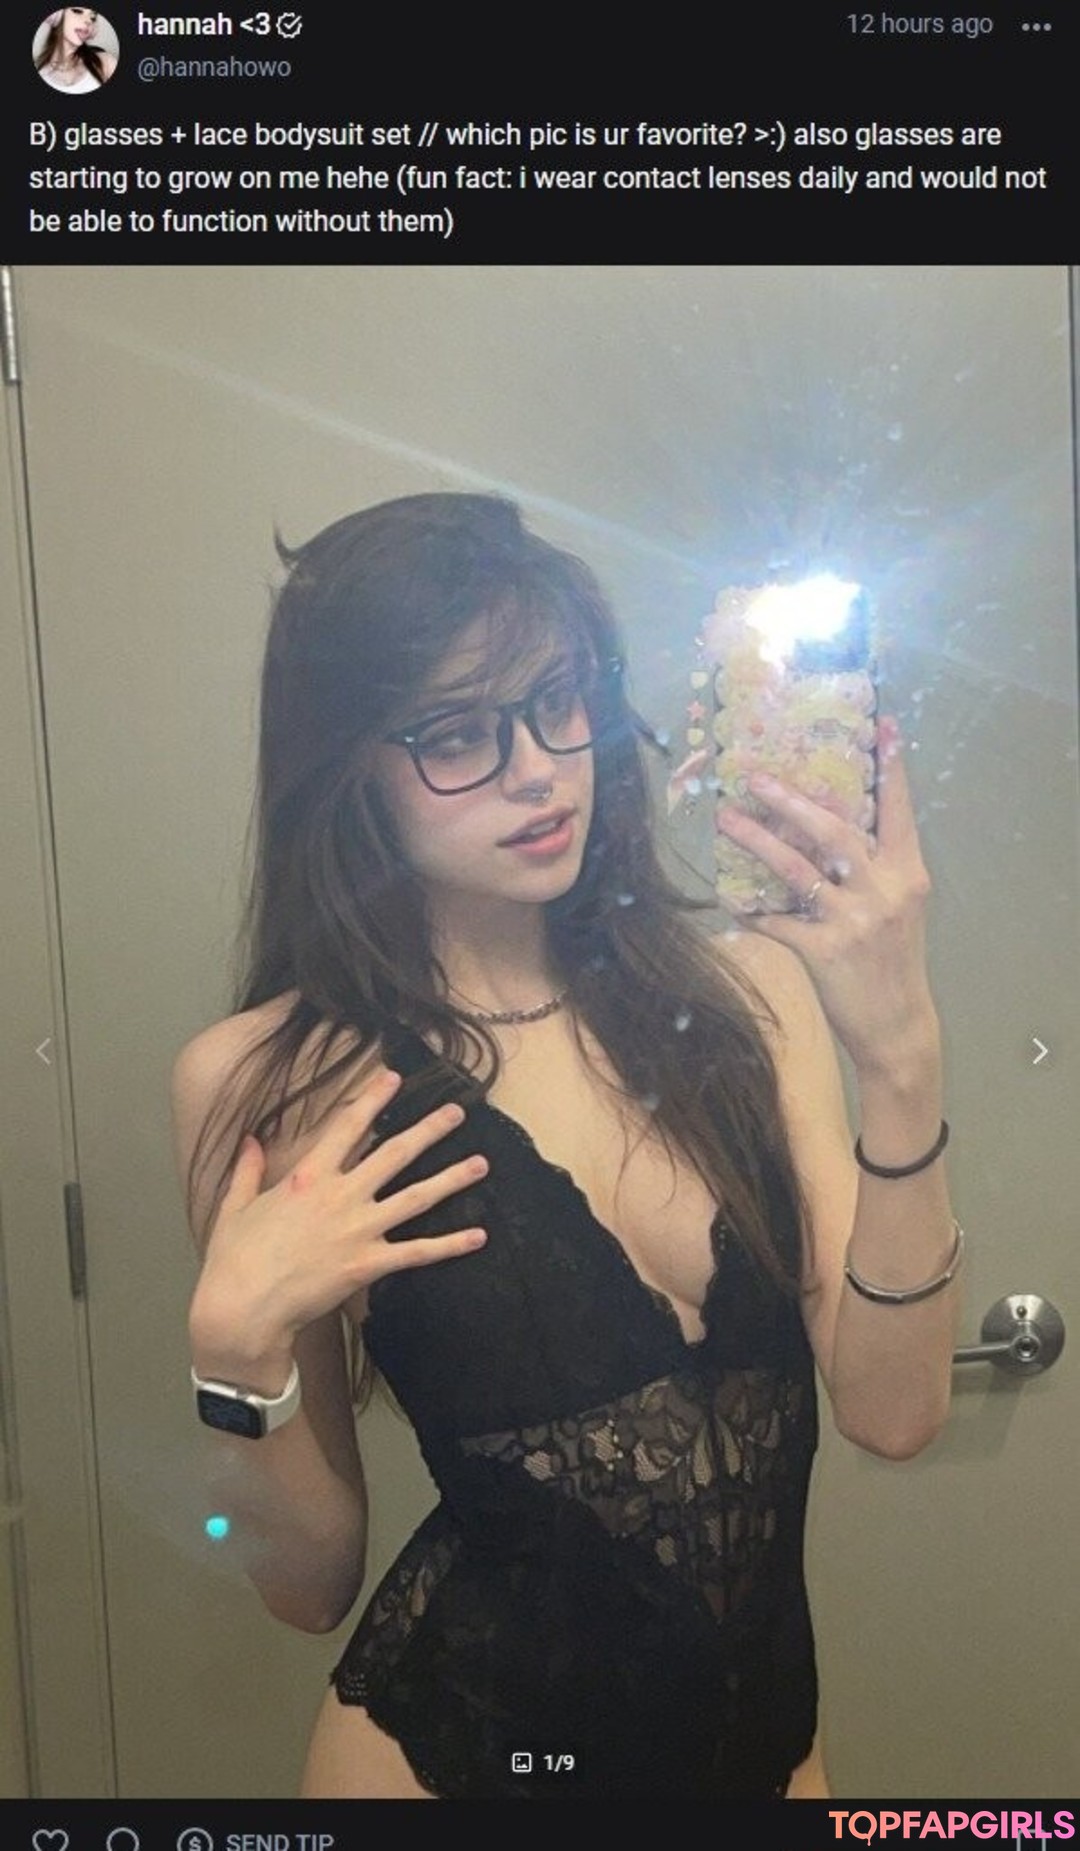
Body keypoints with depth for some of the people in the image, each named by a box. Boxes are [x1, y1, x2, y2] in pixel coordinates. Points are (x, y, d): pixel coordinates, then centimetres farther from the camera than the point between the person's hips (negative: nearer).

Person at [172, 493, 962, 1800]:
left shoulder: (744, 984, -9)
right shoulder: (272, 1079, -15)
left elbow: (891, 1411, -14)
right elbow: (311, 1584, -8)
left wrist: (898, 1058, -27)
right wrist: (238, 1347, -26)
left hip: (772, 1735, 3)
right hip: (452, 1746, -2)